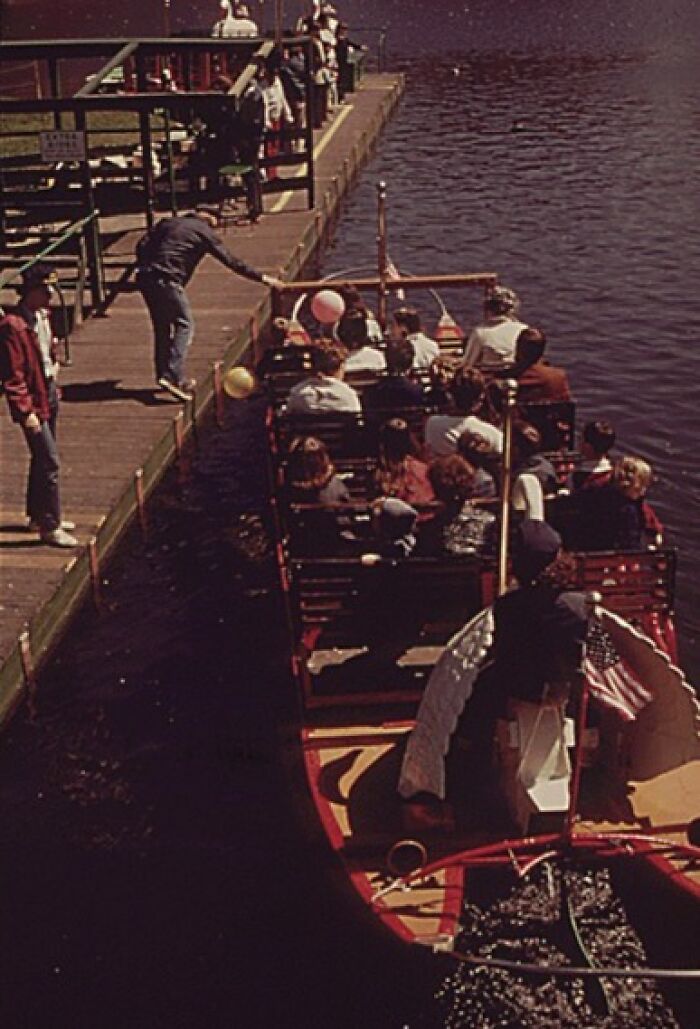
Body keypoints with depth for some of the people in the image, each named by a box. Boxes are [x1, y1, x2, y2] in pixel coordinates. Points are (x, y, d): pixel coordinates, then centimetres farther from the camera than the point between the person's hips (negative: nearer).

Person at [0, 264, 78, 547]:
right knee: (50, 463, -7)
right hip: (33, 401, -9)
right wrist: (27, 412, -21)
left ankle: (38, 516, 33)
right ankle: (49, 527, 3)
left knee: (41, 459, 19)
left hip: (49, 394, 9)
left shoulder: (42, 315, 6)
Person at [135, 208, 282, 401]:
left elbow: (142, 245, 12)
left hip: (145, 278, 7)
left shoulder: (168, 222, 20)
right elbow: (231, 261, 5)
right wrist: (262, 278, 9)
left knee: (162, 327, 17)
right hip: (167, 281, -7)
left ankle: (163, 376, 21)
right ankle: (173, 376, -15)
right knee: (184, 325, -1)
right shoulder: (205, 232, 4)